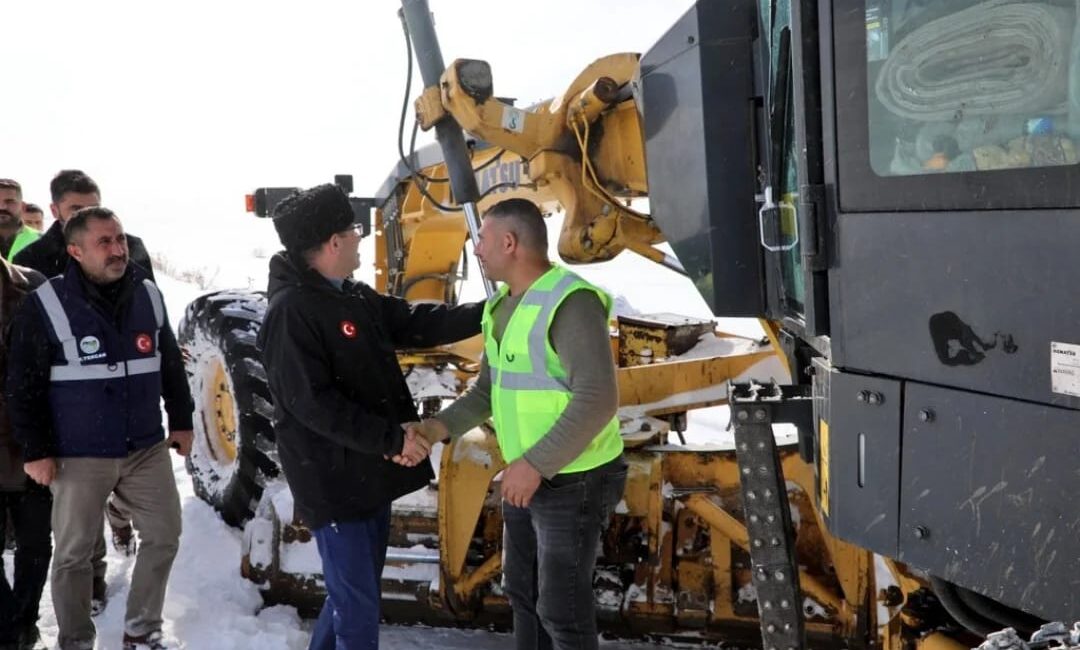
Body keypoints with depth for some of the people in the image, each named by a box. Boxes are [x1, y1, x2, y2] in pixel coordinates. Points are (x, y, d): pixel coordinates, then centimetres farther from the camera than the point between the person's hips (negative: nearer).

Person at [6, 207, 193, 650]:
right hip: (79, 456, -4)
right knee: (74, 554, 5)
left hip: (147, 448, 4)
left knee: (164, 535, 8)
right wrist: (35, 450, -10)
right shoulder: (46, 305, -12)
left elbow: (170, 364, 14)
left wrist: (181, 421, 13)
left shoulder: (148, 295, 3)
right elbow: (23, 386, -9)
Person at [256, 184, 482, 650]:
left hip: (369, 472, 9)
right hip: (333, 480, -9)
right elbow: (312, 403, -24)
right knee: (357, 603, -4)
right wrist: (391, 438, -23)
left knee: (356, 590, 20)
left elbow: (416, 324, 13)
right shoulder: (290, 311, -20)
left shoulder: (355, 298, 10)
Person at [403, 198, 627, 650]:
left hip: (574, 482, -9)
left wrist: (534, 464, -27)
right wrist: (438, 428, -6)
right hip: (528, 476, 9)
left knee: (561, 608, 1)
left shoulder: (571, 303, -23)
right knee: (523, 591, 20)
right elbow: (489, 391, 11)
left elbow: (598, 400, -29)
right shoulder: (502, 305, 7)